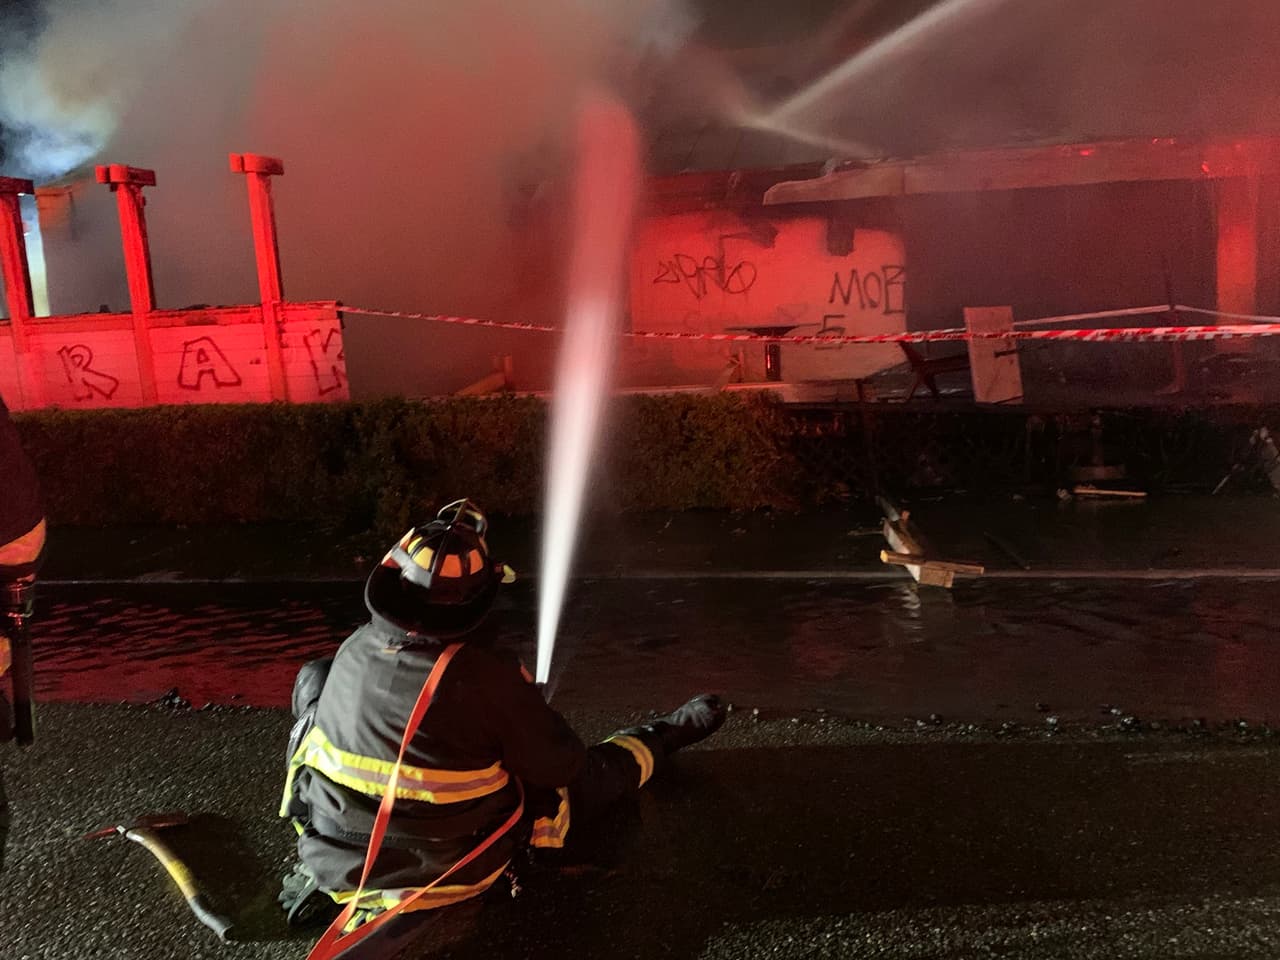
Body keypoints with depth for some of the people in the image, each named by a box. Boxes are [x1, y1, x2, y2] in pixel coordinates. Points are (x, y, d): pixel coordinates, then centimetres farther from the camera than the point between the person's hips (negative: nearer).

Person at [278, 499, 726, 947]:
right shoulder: (489, 674, -27)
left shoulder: (355, 650, -12)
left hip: (332, 860, 4)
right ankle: (659, 739, 48)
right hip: (446, 872, -3)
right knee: (591, 773, 16)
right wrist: (526, 705, 9)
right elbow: (559, 766, -13)